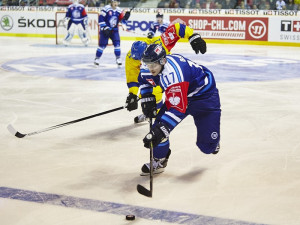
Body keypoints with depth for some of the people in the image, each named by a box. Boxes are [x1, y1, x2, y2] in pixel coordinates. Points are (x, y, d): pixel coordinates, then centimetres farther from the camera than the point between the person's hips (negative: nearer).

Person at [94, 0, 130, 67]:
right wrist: (104, 28, -20)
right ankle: (97, 58, 10)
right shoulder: (106, 8, -13)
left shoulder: (119, 10, 3)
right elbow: (101, 19, -16)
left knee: (117, 43, -7)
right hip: (105, 30, -4)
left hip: (114, 30, 4)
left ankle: (118, 59, 3)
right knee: (102, 44, -3)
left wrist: (126, 17, -15)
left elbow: (123, 21, 6)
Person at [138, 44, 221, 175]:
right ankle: (159, 161, 7)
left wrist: (161, 130, -49)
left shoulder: (172, 73, -40)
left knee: (207, 146, -8)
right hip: (179, 94, 8)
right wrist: (147, 100, 1)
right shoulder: (156, 65, -13)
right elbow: (144, 79, 13)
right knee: (159, 124, -12)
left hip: (205, 94, -7)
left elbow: (177, 107, -43)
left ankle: (212, 140, 30)